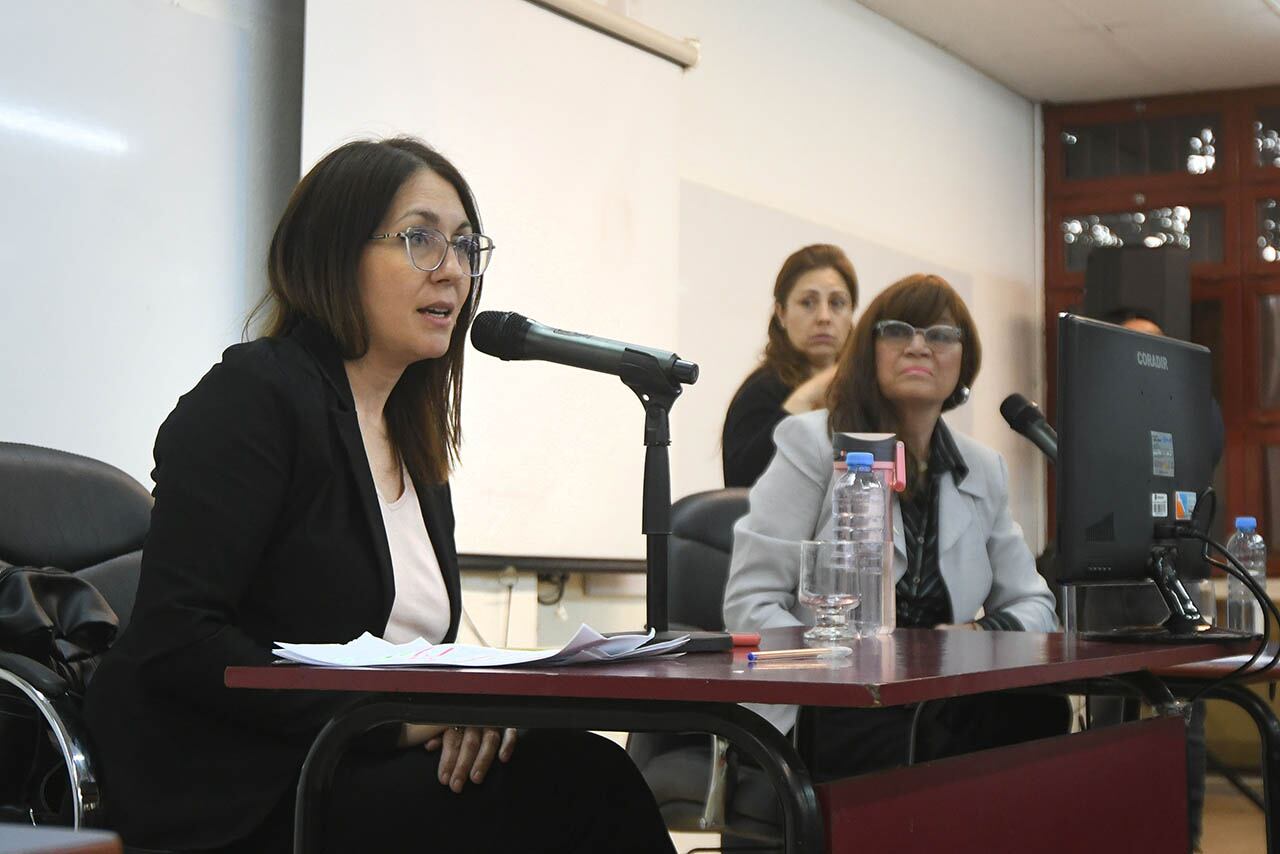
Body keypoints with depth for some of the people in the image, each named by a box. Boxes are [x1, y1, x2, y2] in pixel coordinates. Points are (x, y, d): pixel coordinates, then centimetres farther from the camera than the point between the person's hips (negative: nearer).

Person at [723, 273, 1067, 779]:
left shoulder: (982, 471, 16)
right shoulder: (814, 444, 1)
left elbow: (1034, 604, 21)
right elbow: (749, 604, -4)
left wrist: (983, 633, -4)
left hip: (942, 707, 5)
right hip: (821, 714, -4)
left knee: (1040, 716, -28)